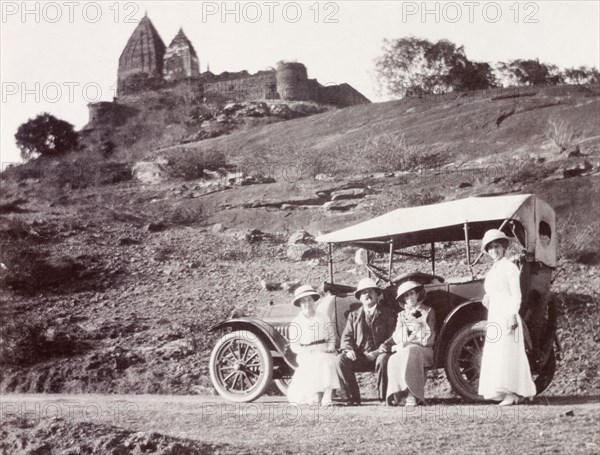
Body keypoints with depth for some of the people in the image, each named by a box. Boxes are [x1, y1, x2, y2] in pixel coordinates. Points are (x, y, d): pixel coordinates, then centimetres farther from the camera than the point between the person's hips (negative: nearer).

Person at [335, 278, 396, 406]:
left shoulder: (387, 313, 12)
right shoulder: (354, 315, 19)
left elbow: (392, 335, 3)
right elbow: (346, 336, 12)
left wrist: (384, 347, -18)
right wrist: (348, 349, -10)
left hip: (378, 353, -3)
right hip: (359, 356, 3)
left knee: (383, 360, -38)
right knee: (340, 360, -25)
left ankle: (383, 398, -21)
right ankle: (353, 397, -14)